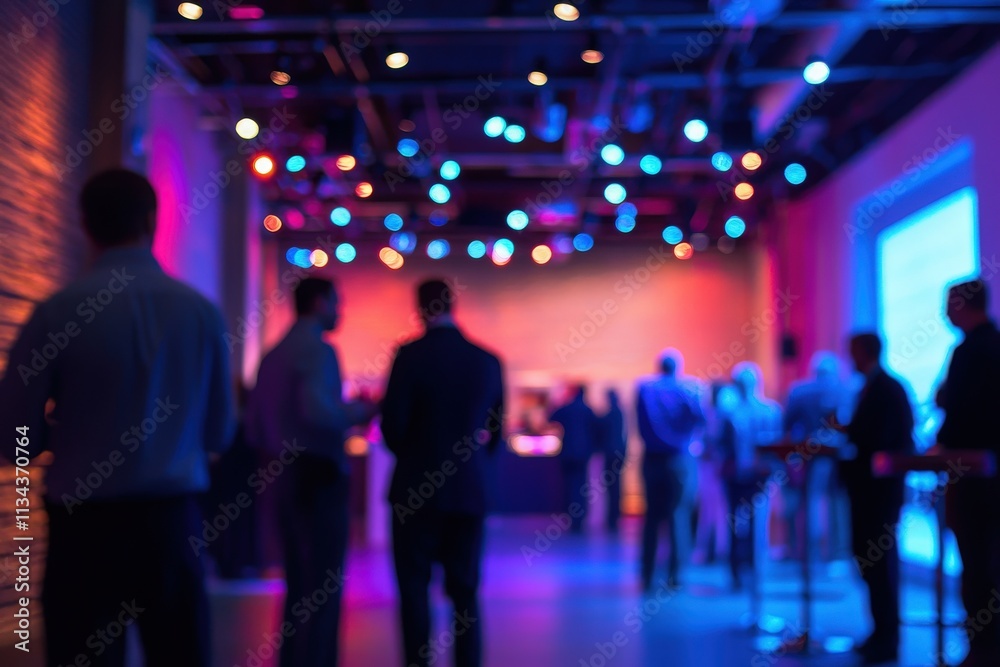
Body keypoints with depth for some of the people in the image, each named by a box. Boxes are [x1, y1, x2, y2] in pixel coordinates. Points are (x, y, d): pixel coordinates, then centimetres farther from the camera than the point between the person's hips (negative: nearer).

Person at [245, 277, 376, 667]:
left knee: (299, 586, 14)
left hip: (286, 477, 9)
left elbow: (254, 426, 15)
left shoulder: (273, 354, 15)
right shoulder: (317, 349, -11)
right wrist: (359, 412, -10)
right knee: (324, 588, -3)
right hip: (319, 477, -8)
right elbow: (318, 412, -26)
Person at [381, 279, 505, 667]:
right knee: (465, 591, 9)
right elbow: (495, 431, 9)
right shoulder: (488, 360, 5)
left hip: (418, 488, -3)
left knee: (414, 589, 5)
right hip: (470, 490, 4)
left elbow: (393, 424, -11)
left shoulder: (411, 354, -9)